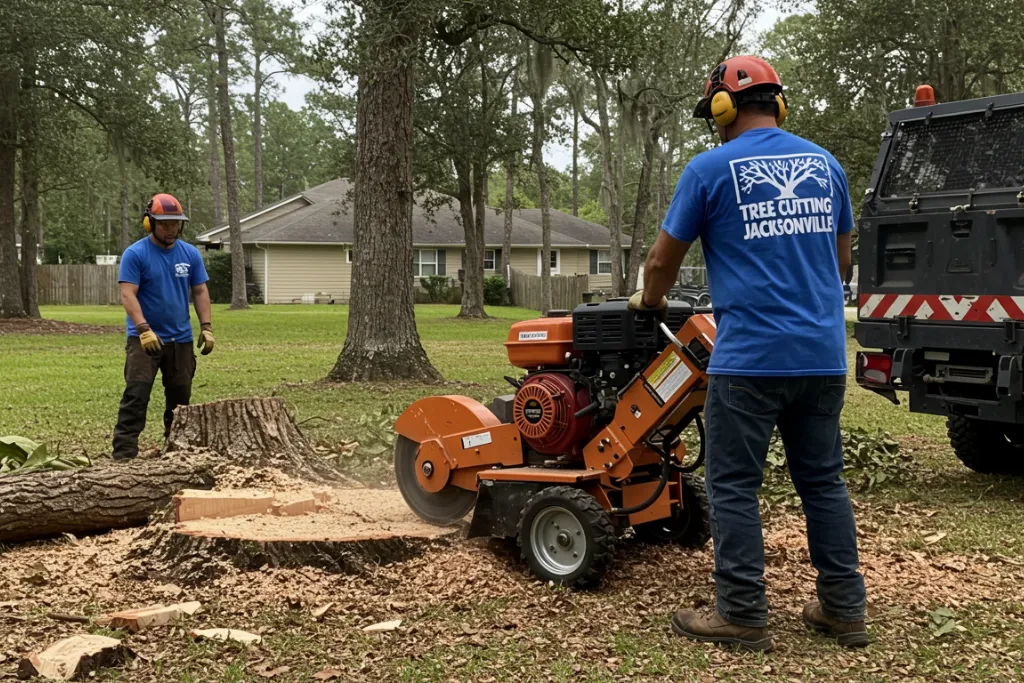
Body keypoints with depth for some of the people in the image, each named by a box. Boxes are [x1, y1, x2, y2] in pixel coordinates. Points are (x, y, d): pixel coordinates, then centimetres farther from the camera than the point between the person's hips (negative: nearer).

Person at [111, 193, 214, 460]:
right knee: (136, 396, -10)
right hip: (144, 338, -4)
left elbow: (200, 292, 9)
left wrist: (206, 327, -1)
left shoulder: (191, 254, 6)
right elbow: (128, 294, -15)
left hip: (181, 339, 5)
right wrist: (144, 329, -25)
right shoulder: (135, 254, -8)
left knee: (180, 398, 10)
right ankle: (123, 453, -11)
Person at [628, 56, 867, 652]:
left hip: (750, 357, -5)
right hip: (824, 355, 6)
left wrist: (650, 301, 24)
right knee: (824, 481, 14)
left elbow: (664, 259, 4)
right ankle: (844, 609, 19)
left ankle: (744, 616, 7)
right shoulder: (825, 164, 11)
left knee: (734, 486, 3)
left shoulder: (711, 168, -4)